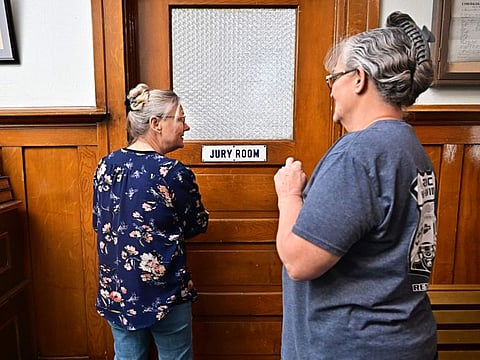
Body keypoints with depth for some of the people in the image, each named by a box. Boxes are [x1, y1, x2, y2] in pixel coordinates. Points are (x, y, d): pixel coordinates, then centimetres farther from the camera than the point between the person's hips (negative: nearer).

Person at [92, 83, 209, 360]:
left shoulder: (106, 165, -3)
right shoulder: (175, 173, -21)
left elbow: (99, 223, 9)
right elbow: (198, 225, -6)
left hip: (116, 291, 6)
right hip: (164, 294, -5)